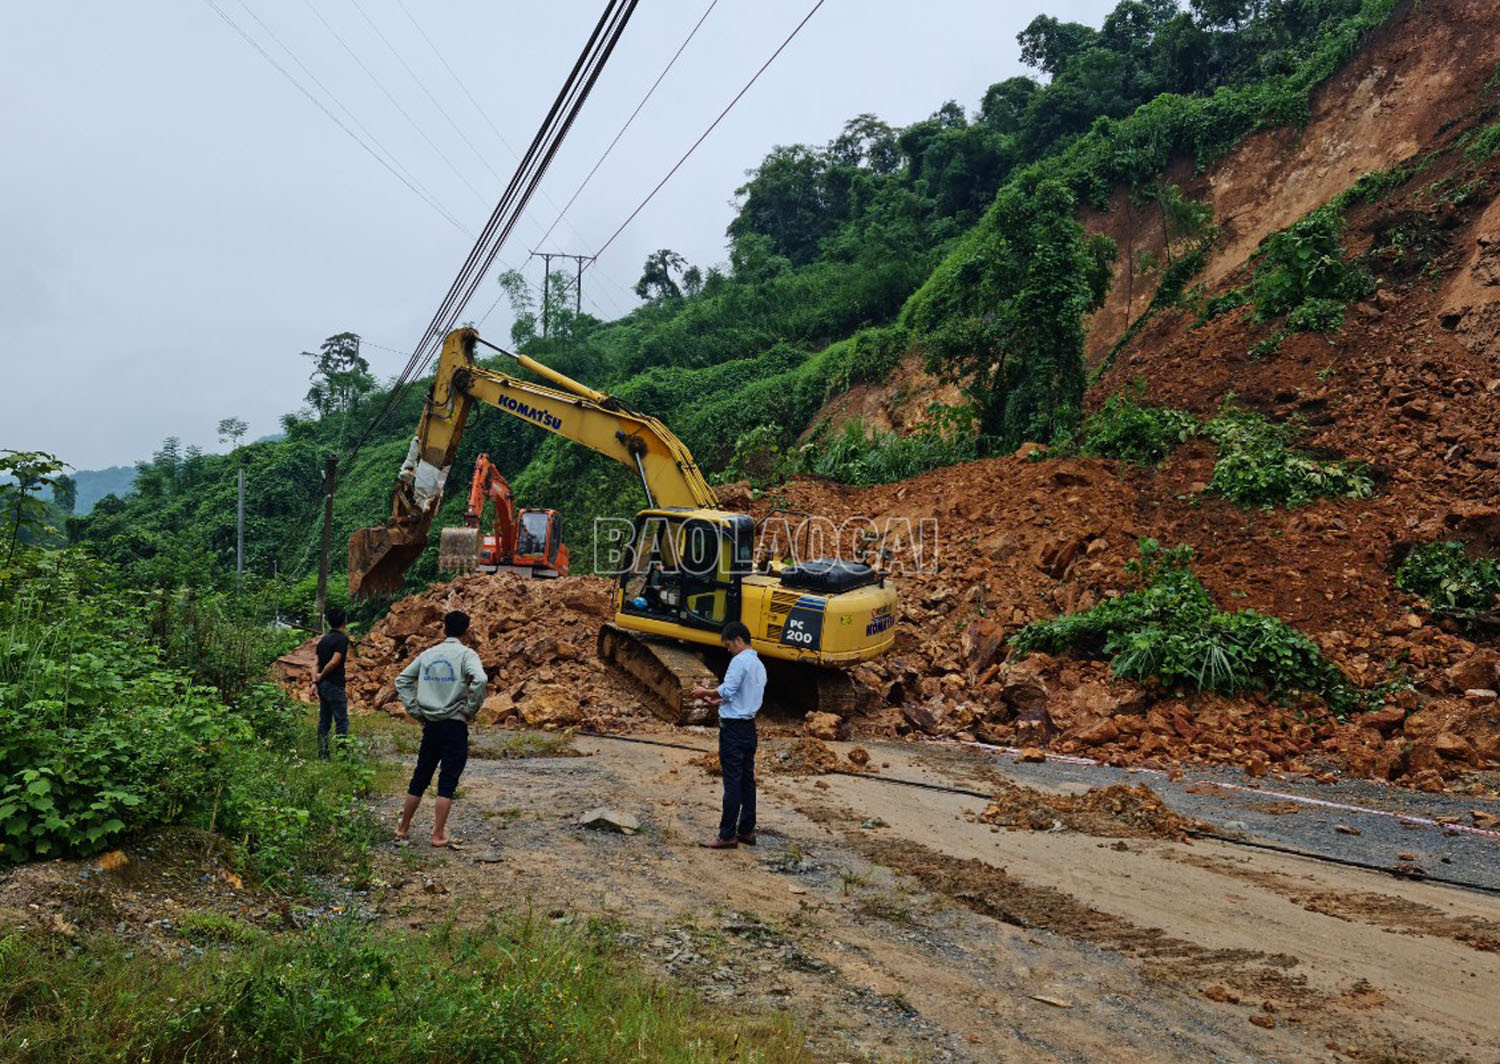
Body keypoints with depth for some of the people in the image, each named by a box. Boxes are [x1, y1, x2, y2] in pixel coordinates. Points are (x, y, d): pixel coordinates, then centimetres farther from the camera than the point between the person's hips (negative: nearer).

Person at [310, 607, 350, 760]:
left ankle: (323, 755, 11)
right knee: (341, 721, -4)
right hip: (335, 685, -8)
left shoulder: (323, 640, 14)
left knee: (324, 722, 10)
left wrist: (315, 681, 0)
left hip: (323, 685, 8)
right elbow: (334, 662, -19)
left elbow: (317, 663, 7)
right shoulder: (342, 639, -11)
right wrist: (321, 676, -6)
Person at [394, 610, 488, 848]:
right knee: (447, 782, 1)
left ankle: (403, 828, 25)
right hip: (455, 725, -5)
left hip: (430, 725, 5)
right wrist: (470, 710, -12)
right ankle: (438, 835, 3)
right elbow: (480, 680, -25)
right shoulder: (466, 655, -8)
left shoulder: (427, 654, 9)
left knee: (420, 778, 16)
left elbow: (402, 680, 12)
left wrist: (415, 712, 11)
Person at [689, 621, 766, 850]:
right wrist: (718, 701, 17)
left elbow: (727, 690, -20)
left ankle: (727, 834, -4)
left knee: (732, 781, -7)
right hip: (749, 726, 9)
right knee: (747, 779, 11)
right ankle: (747, 830, 16)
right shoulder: (759, 665, 15)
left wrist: (705, 692, -5)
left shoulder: (740, 661, -14)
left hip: (733, 727, -9)